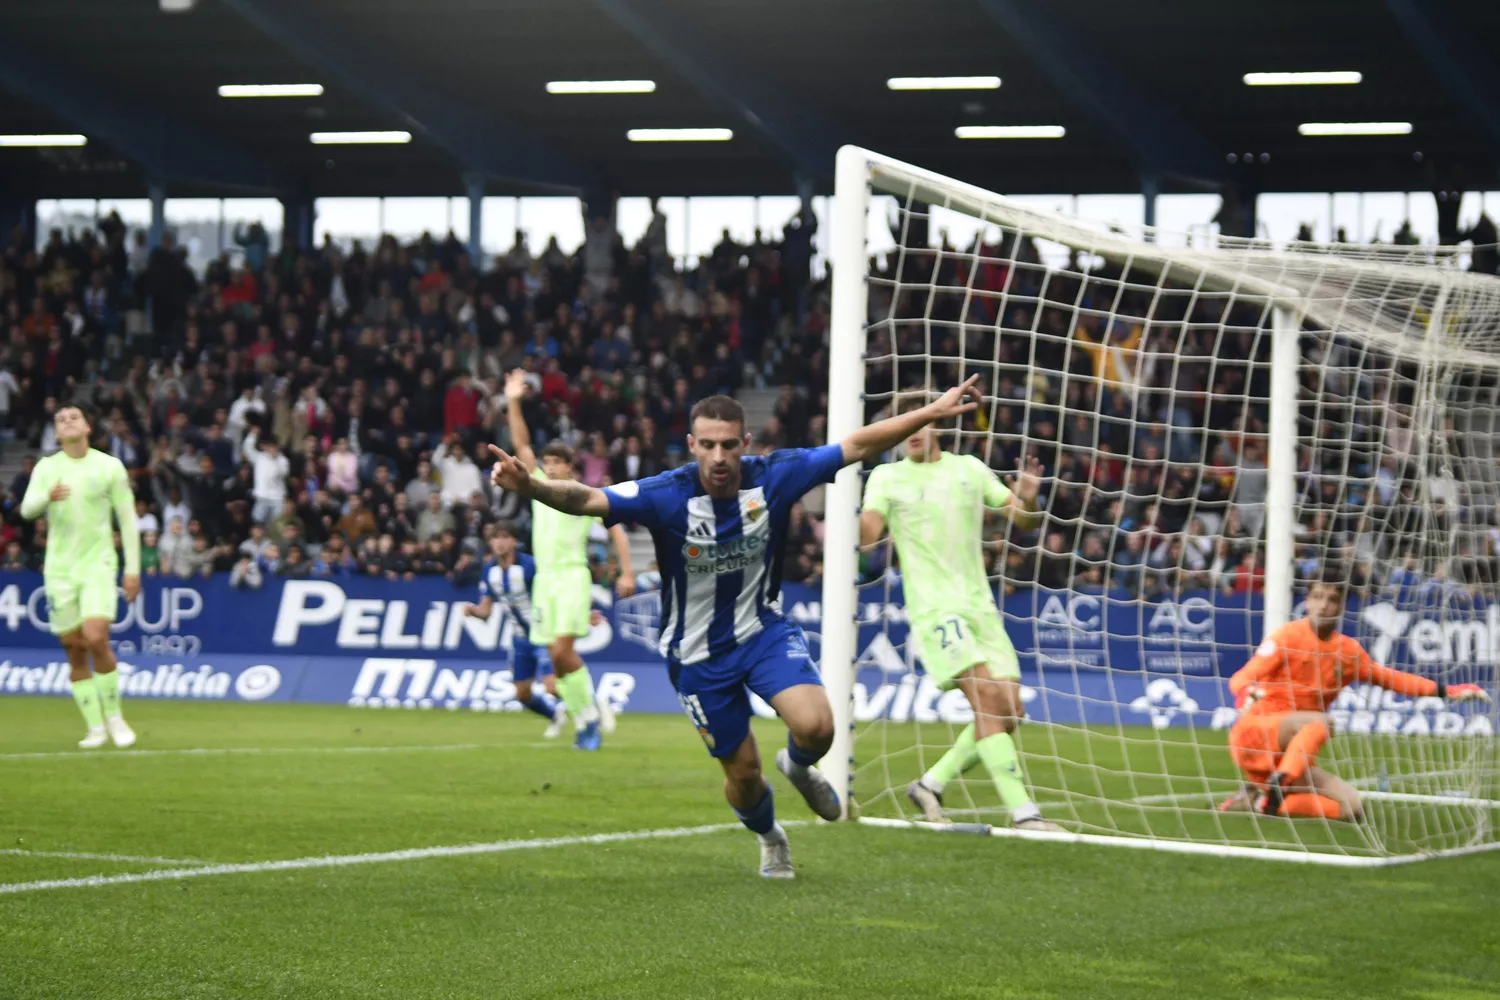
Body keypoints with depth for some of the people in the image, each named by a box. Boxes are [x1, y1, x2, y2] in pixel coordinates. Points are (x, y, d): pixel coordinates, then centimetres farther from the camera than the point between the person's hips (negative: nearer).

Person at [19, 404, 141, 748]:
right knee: (75, 652, 1)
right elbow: (27, 509, -8)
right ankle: (95, 727, 10)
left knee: (96, 639, -19)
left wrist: (133, 569, 0)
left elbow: (127, 518, 4)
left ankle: (114, 716, -2)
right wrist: (48, 497, -31)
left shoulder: (110, 466, 1)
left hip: (98, 565, -2)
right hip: (59, 570, 2)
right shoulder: (47, 468, 5)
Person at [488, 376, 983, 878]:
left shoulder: (772, 476, -16)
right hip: (698, 653, -1)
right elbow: (586, 499, -34)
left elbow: (857, 445, -8)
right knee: (743, 772, 7)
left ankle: (798, 765, 17)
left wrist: (933, 412, -8)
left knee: (815, 727, -23)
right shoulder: (667, 496, -23)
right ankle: (769, 838, 43)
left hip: (764, 630, 1)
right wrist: (528, 485, -53)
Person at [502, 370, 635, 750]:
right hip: (544, 577, 5)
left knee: (563, 650, -19)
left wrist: (627, 573, -6)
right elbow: (521, 444, 12)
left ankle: (590, 713, -10)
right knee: (556, 657, 0)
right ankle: (586, 720, 7)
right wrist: (513, 403, 4)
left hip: (573, 575, -5)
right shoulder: (540, 486, 14)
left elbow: (617, 530, 3)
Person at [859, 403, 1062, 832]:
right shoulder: (887, 477, 2)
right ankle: (1023, 813, -24)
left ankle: (931, 784, 15)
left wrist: (1027, 498, -7)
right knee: (986, 696, -21)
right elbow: (867, 534, -10)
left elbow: (1023, 519, 14)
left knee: (1009, 709, 0)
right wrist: (860, 519, -31)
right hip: (934, 607, -5)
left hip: (980, 604, 5)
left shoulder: (969, 468, 12)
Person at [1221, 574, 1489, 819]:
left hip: (1291, 757, 7)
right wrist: (1246, 692, -40)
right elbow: (1242, 677, -15)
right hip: (1255, 734, -7)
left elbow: (1387, 678, 23)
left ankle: (1261, 802, -4)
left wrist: (1447, 691, 18)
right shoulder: (1288, 636, -8)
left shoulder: (1348, 650, 10)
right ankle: (1276, 788, -35)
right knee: (1320, 722, -33)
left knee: (1352, 808, -8)